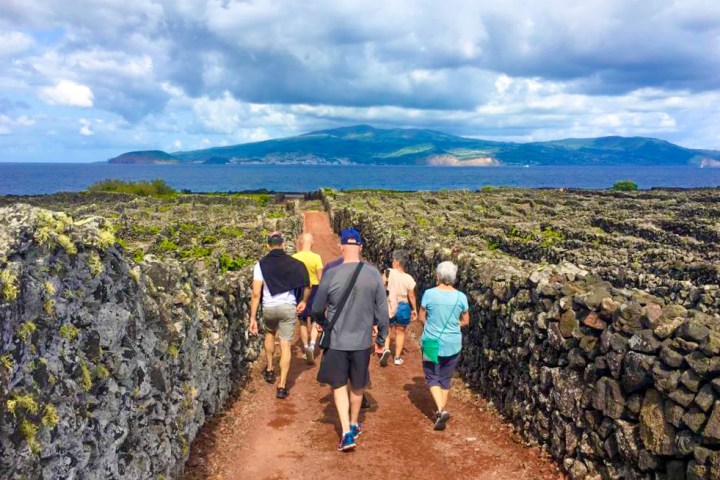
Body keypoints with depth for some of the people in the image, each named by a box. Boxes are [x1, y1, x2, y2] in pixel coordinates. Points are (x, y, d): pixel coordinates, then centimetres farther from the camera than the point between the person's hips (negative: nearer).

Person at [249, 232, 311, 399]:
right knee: (286, 346, 5)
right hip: (289, 307, -1)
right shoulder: (293, 263, -1)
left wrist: (253, 318, -6)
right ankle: (282, 386, 3)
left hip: (269, 308, 1)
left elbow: (256, 294, -9)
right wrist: (303, 301, 14)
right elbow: (307, 286, -5)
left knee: (270, 333, 31)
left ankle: (270, 370, 39)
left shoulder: (261, 264, -4)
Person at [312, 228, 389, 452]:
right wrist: (382, 338, 11)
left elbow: (317, 308, -3)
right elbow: (382, 310, -3)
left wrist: (322, 322, 20)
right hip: (363, 341, 2)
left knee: (339, 385, 14)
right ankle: (354, 425, 38)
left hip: (336, 341, -2)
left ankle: (347, 433, 5)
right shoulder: (373, 274, -9)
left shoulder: (331, 274, -14)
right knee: (357, 386, 21)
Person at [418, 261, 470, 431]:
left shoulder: (429, 294, -14)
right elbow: (465, 321, 3)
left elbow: (421, 318, -3)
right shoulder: (461, 297, -8)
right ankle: (440, 412, 25)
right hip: (453, 345, 2)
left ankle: (441, 410, -10)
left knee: (433, 378, 10)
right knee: (446, 380, 18)